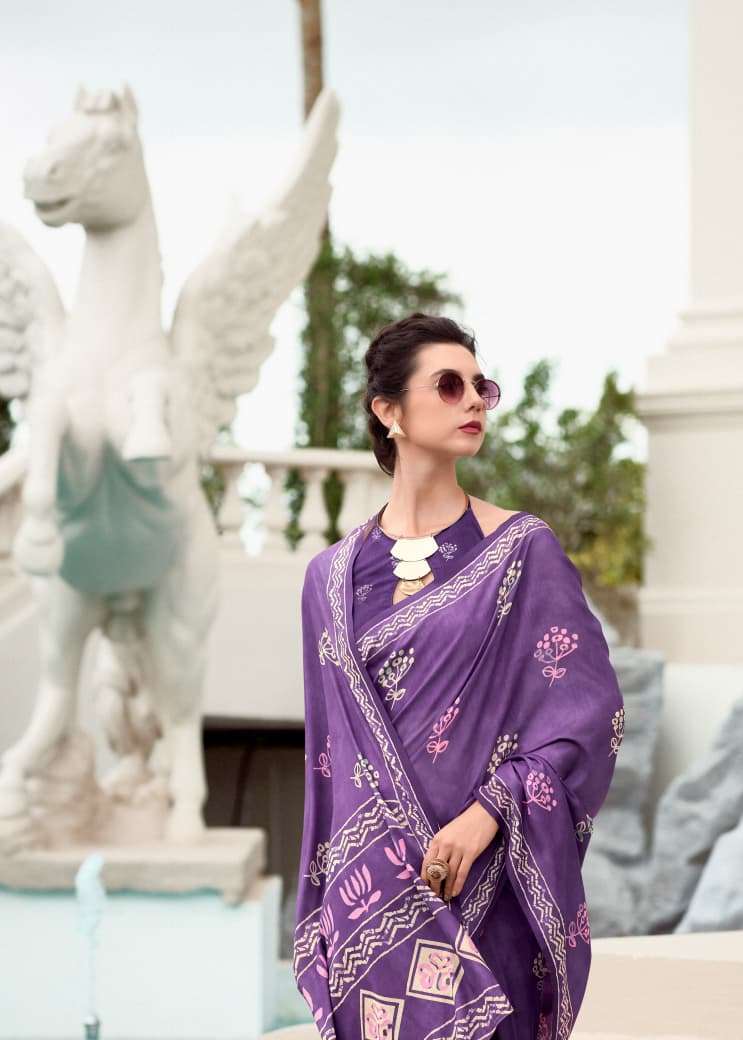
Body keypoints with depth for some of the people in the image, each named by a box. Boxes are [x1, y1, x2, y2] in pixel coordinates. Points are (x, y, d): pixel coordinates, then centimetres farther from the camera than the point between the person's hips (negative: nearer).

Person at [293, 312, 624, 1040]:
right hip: (373, 896, 3)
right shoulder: (333, 578, 8)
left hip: (486, 893, -3)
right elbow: (327, 760, 13)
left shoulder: (522, 551, 0)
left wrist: (486, 816, -17)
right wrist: (321, 918, 10)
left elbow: (590, 712, -6)